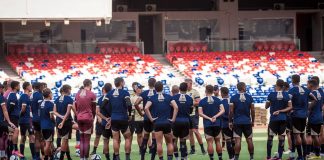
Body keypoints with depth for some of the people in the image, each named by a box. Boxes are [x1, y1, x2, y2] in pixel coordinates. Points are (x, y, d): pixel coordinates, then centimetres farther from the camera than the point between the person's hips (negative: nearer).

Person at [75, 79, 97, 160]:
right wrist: (93, 117, 15)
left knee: (82, 139, 12)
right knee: (87, 140, -1)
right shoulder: (92, 94, -7)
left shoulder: (77, 94, 7)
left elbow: (75, 107, 11)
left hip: (79, 118, 5)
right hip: (88, 118, -5)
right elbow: (94, 109, 0)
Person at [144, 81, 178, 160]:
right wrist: (173, 119, -3)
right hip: (167, 122, 1)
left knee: (159, 143, -1)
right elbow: (176, 107, -8)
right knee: (169, 143, 13)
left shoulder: (152, 98, 1)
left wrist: (151, 118, -7)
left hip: (157, 123, -1)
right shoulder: (168, 97, 4)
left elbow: (146, 108, -15)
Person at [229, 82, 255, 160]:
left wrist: (230, 121, 2)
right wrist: (252, 121, 12)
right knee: (249, 140, 9)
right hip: (247, 122, 1)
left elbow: (231, 111, -6)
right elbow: (252, 110, 1)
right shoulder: (249, 97, 0)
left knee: (237, 140, -4)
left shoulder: (233, 98, -4)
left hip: (237, 122, -1)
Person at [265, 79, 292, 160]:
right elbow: (290, 107, -3)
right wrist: (280, 111, -5)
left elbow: (266, 106, 2)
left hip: (274, 119, -2)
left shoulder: (271, 95, -8)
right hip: (283, 118, 2)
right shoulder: (286, 95, -2)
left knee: (270, 137, 6)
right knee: (281, 137, 5)